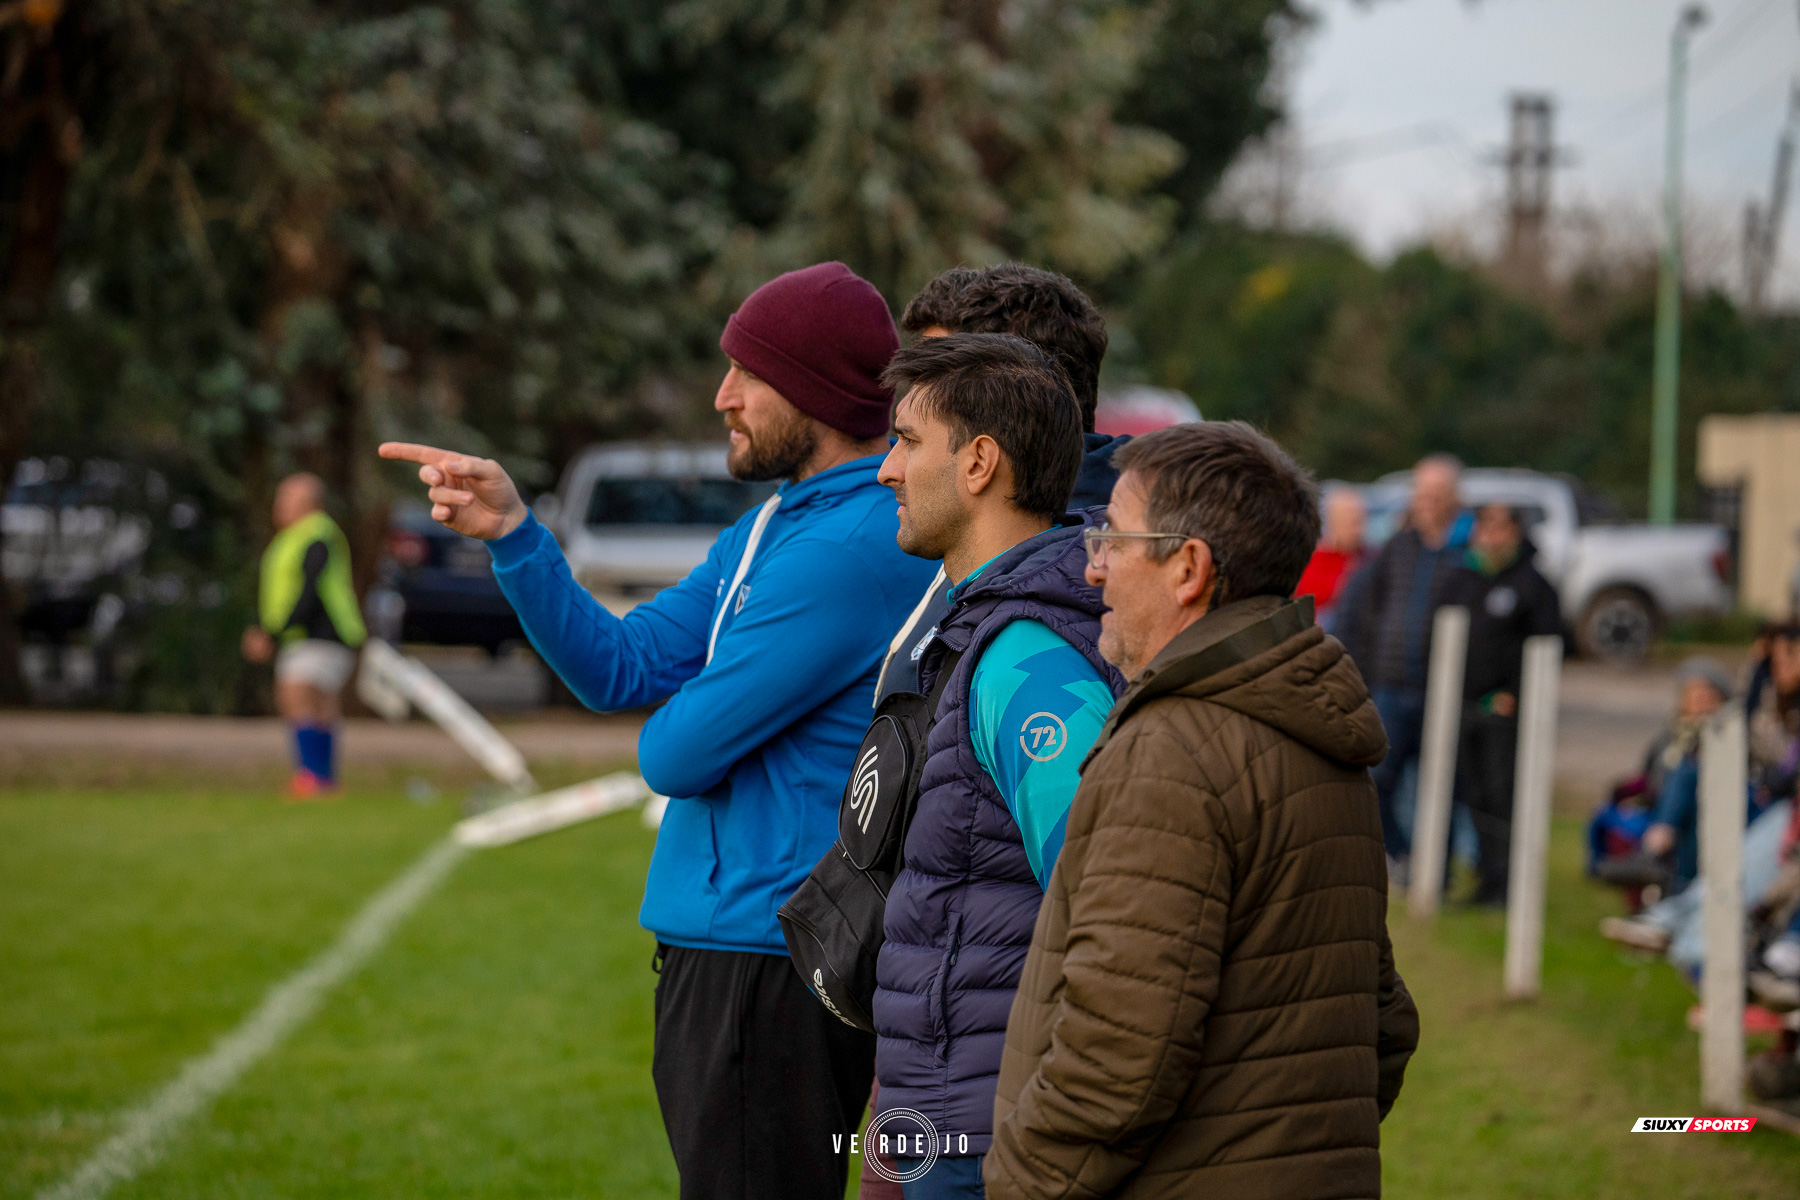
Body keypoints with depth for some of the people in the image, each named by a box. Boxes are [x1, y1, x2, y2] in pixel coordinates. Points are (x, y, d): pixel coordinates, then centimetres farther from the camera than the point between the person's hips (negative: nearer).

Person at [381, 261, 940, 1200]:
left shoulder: (854, 547, -20)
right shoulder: (768, 527, 15)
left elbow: (675, 755, -19)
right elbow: (620, 669, 11)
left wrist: (662, 742, 6)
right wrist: (510, 531, 1)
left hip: (770, 963, -10)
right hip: (719, 946, 10)